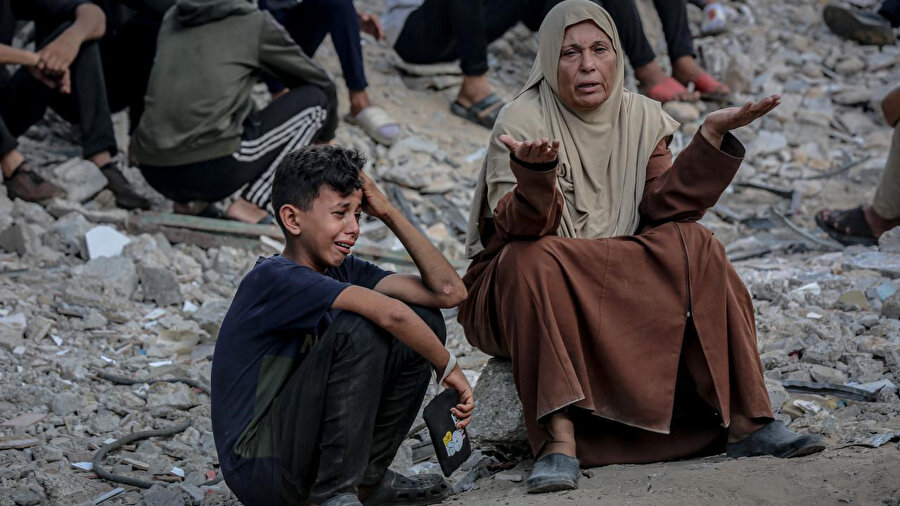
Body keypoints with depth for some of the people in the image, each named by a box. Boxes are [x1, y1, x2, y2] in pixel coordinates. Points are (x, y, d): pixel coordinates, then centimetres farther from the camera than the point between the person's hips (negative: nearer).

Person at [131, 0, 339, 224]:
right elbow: (321, 84, 16)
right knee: (314, 99, 8)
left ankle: (190, 202, 16)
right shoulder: (255, 23, 4)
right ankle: (249, 205, 0)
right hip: (210, 170, -7)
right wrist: (324, 137, 36)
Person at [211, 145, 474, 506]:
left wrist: (389, 213, -2)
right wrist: (449, 369, -17)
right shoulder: (274, 277, -19)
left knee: (424, 321, 1)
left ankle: (368, 476, 6)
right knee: (357, 328, -26)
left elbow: (449, 291, -4)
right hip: (262, 472, -8)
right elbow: (389, 312, -31)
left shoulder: (343, 271, 6)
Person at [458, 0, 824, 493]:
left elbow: (663, 208, -7)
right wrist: (536, 172, -45)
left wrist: (711, 136, -16)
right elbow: (520, 229, -24)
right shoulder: (524, 120, -12)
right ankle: (560, 441, -42)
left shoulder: (641, 116, 3)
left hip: (617, 283, 4)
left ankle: (744, 422, -22)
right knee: (536, 260, -35)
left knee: (692, 245, -18)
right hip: (519, 292, -4)